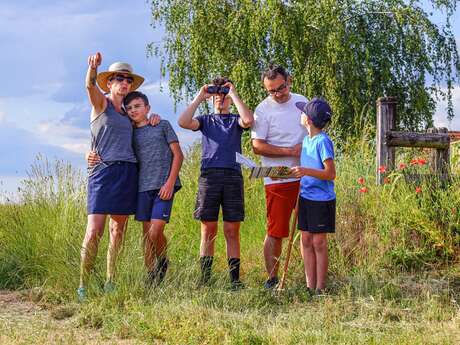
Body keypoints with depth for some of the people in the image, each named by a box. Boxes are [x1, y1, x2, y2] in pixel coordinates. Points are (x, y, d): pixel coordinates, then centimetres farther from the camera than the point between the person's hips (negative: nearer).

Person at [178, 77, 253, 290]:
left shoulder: (235, 120, 15)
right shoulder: (205, 120, 18)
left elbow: (248, 120, -10)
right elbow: (183, 122, -3)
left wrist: (234, 94, -2)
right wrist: (199, 98, 2)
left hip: (232, 175, -1)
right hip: (209, 175, 1)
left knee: (232, 231, 0)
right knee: (208, 231, 0)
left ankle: (235, 279, 0)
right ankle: (204, 279, 1)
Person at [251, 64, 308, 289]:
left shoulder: (302, 102, 10)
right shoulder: (263, 110, -7)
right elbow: (257, 146, -13)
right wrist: (290, 151, -17)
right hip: (278, 180, -5)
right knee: (275, 232, -4)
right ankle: (272, 278, 6)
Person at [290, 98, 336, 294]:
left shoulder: (323, 141, -15)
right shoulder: (306, 139, 11)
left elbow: (330, 174, -20)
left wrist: (306, 171, -29)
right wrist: (295, 172, 8)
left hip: (321, 200, -8)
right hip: (305, 197, 8)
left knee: (319, 242, -1)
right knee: (306, 241, 8)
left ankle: (320, 288, 5)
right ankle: (310, 285, 15)